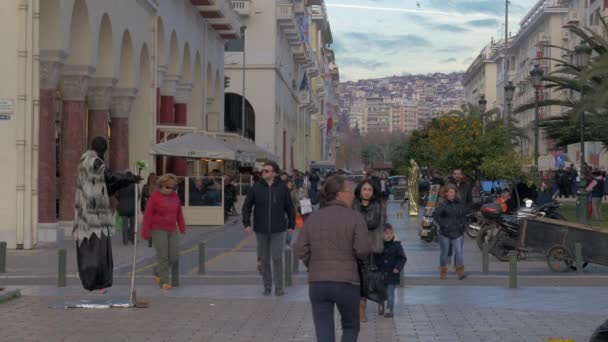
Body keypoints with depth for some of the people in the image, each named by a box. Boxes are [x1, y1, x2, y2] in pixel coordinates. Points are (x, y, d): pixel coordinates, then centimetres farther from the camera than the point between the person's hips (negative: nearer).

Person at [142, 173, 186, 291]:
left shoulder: (175, 196, 9)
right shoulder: (155, 196, -7)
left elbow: (179, 213, 17)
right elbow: (148, 214, -8)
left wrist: (182, 227, 11)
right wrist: (146, 231, -11)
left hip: (172, 231, 5)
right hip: (158, 230, -5)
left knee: (173, 257, 1)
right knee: (162, 256, -9)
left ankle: (157, 273, 25)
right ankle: (164, 282, -4)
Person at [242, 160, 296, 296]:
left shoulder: (282, 188, -2)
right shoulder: (256, 188, -1)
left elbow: (290, 207, 6)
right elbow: (246, 206, 5)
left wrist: (291, 225, 4)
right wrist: (247, 224, -3)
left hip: (278, 230, -1)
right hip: (261, 230, 2)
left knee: (277, 258, -5)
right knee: (264, 259, 8)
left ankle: (279, 287, 2)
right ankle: (267, 286, 18)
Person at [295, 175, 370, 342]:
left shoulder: (313, 218, 6)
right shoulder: (355, 218, -5)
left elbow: (301, 250, 0)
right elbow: (362, 250, -14)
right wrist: (356, 256, 9)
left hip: (317, 282, 3)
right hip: (346, 281, -3)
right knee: (351, 327, 19)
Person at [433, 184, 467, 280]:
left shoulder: (459, 203, 4)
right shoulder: (443, 203, -11)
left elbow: (464, 214, 19)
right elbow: (435, 215, -17)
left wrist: (462, 223, 8)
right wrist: (442, 224, -15)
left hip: (457, 232, 3)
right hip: (445, 233, -3)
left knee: (459, 252, -6)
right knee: (444, 252, 8)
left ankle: (460, 272, 0)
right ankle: (443, 272, 22)